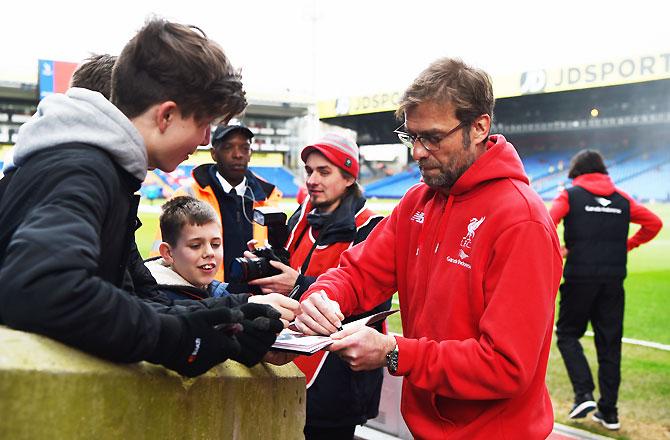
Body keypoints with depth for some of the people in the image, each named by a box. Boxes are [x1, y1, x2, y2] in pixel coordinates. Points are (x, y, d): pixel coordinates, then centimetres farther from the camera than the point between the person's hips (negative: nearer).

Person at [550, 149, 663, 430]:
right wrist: (627, 246, 15)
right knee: (610, 343, 9)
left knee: (568, 335, 11)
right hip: (614, 279, 4)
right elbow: (654, 223, 12)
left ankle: (584, 394, -5)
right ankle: (609, 412, 14)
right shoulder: (621, 198, 12)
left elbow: (547, 222, -16)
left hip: (579, 277, -4)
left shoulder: (570, 195, 0)